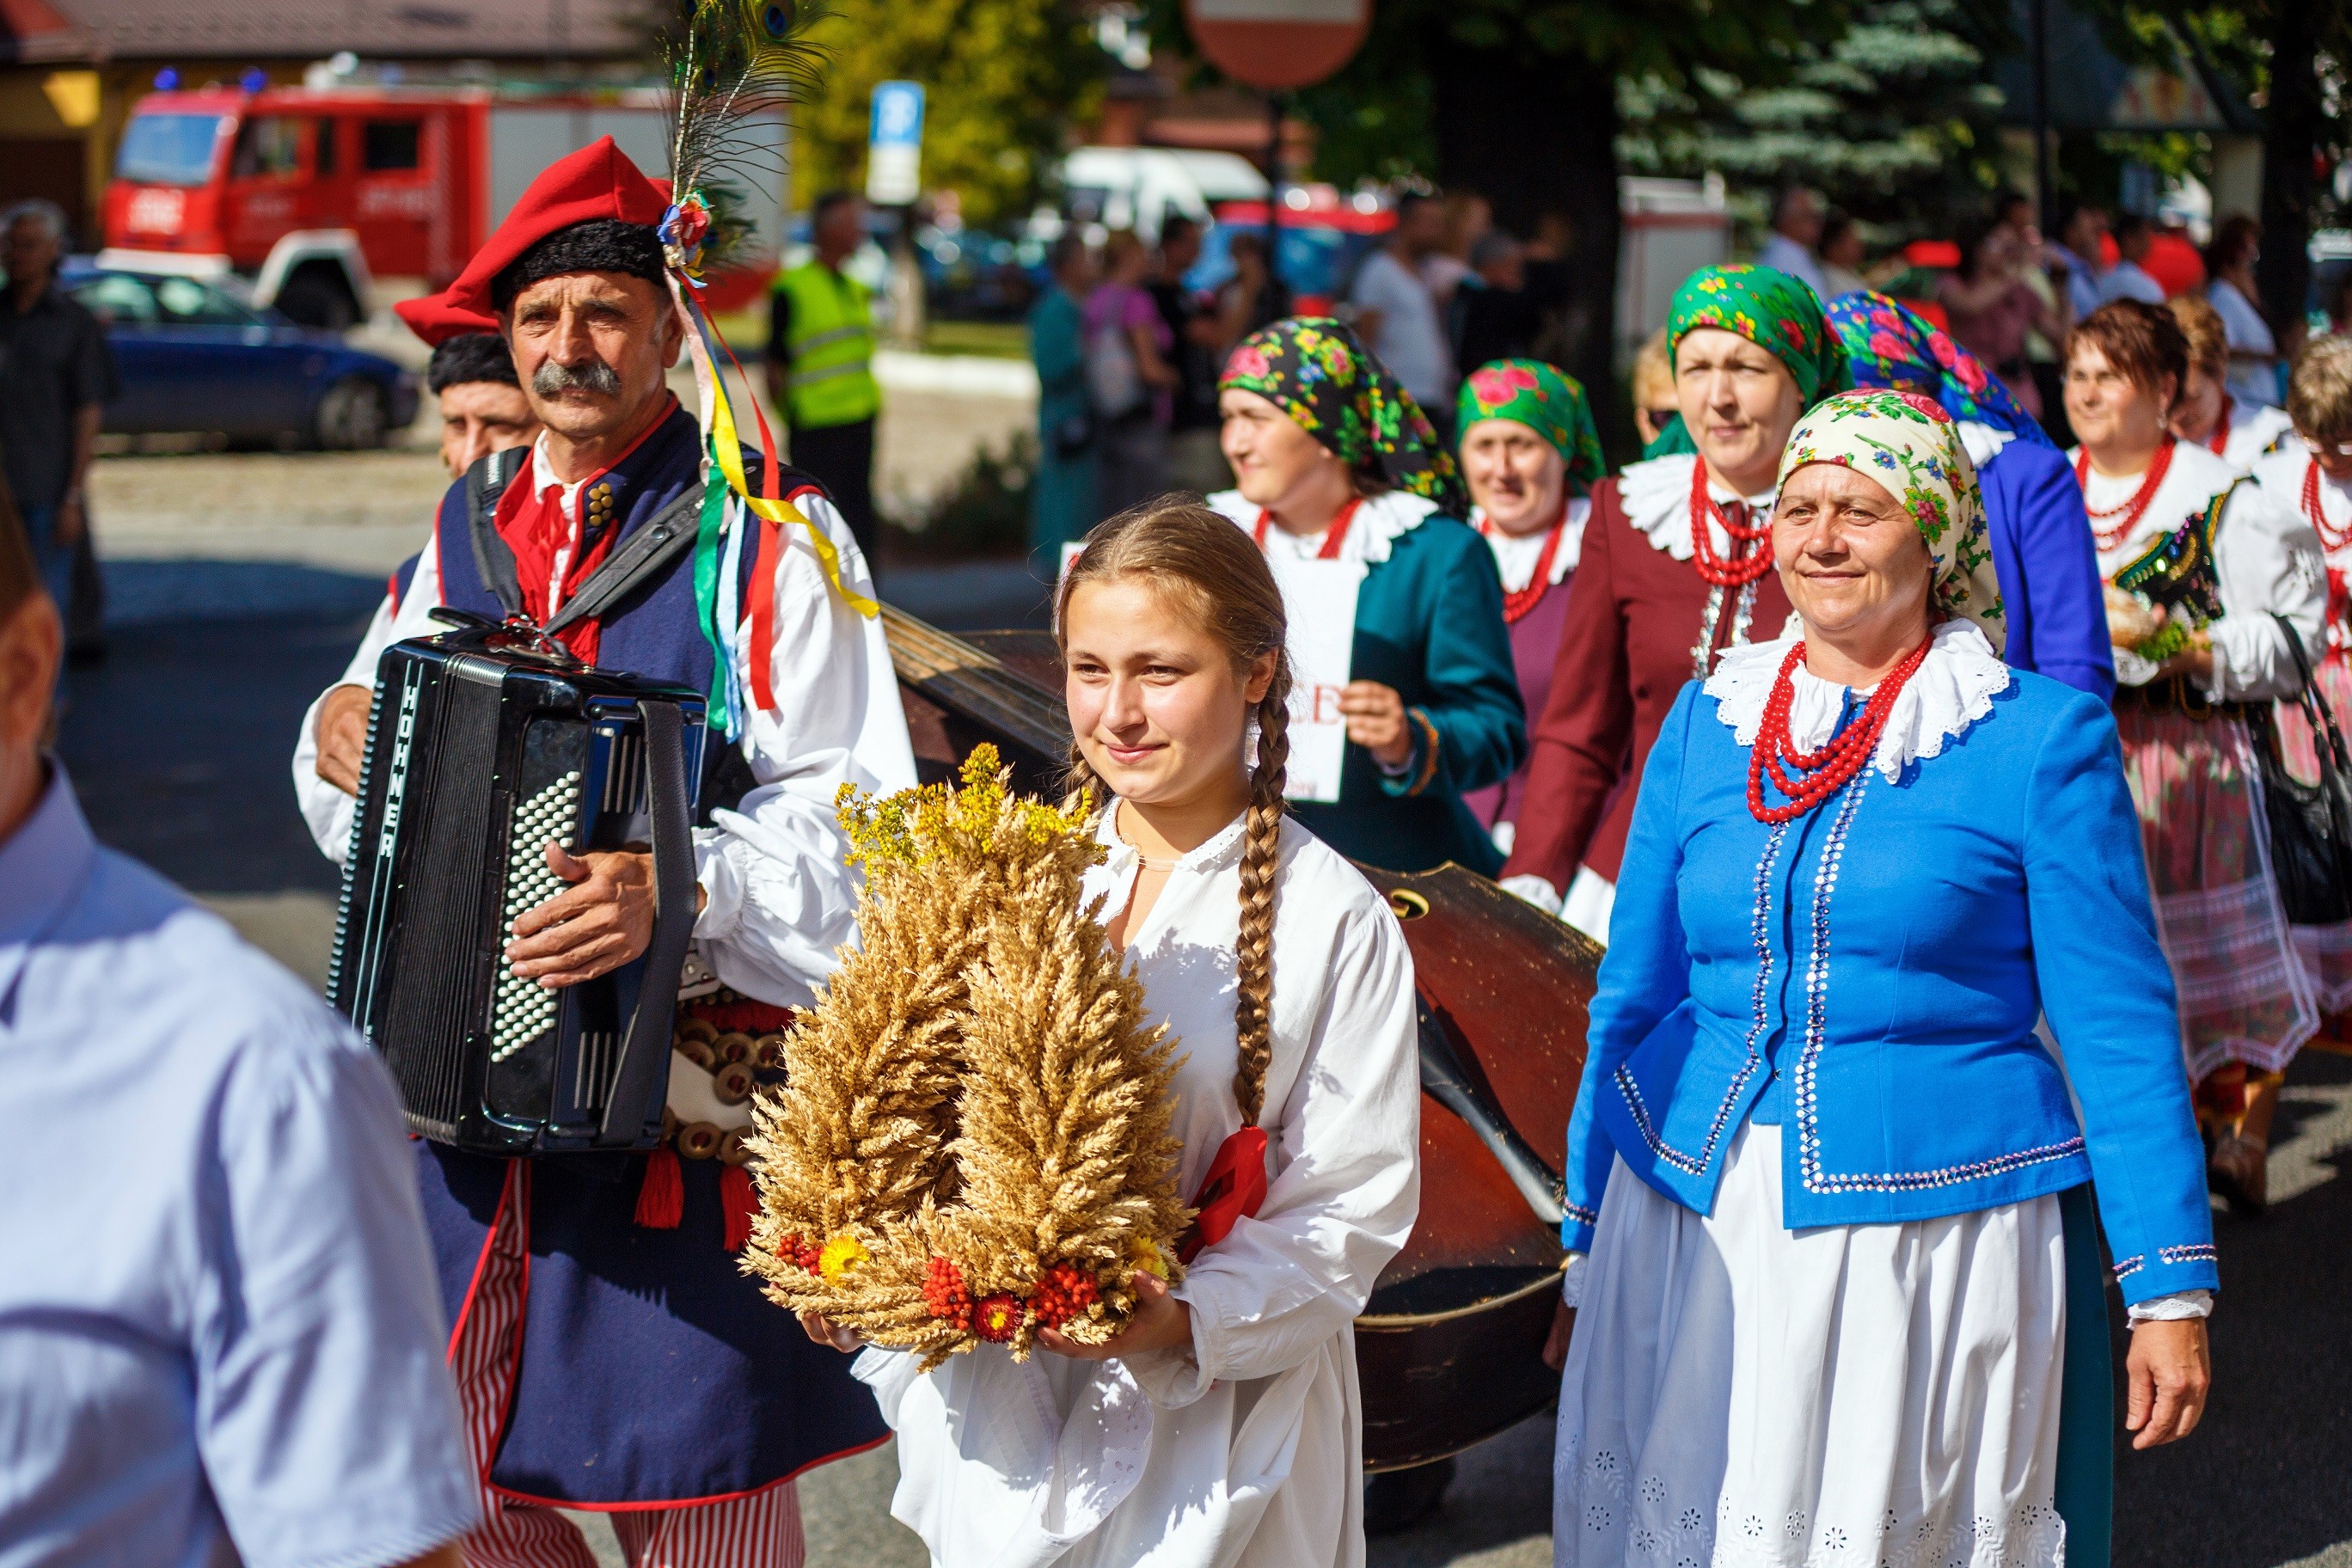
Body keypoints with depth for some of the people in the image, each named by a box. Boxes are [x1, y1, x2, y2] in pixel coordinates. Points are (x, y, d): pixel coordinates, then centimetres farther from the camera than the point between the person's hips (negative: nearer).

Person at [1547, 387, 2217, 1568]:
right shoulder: (1707, 721, 7)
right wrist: (1587, 1247, 13)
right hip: (1697, 1225, 4)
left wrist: (2170, 1290, -5)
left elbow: (2119, 1028, -3)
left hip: (1943, 1235, -3)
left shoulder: (2040, 739, -3)